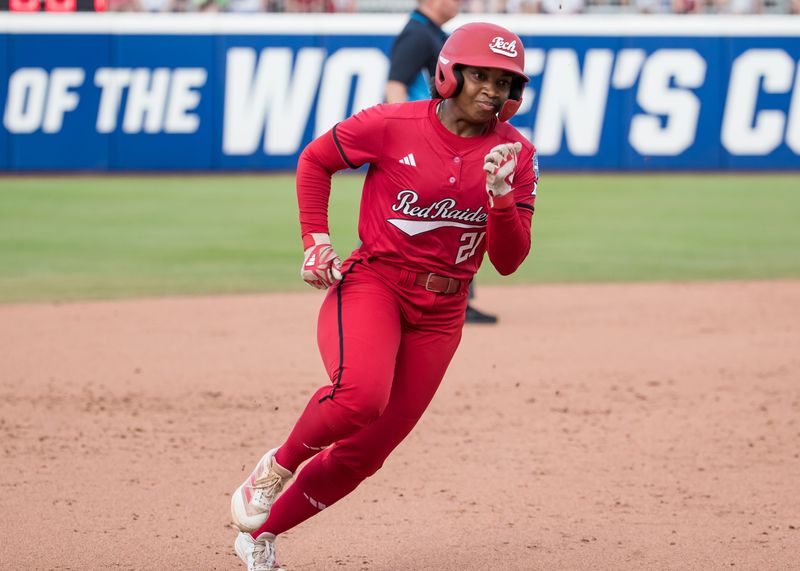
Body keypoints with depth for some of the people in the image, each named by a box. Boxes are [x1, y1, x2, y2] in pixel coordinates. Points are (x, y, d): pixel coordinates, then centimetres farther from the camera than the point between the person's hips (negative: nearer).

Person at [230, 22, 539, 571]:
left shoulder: (517, 155, 0)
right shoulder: (392, 125, -8)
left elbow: (508, 261, -2)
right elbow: (315, 160, 8)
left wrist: (501, 196, -19)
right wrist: (316, 242, 1)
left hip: (440, 314, 4)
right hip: (372, 284, -4)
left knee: (364, 454, 4)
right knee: (361, 394, -35)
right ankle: (278, 465, -6)